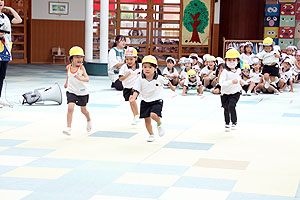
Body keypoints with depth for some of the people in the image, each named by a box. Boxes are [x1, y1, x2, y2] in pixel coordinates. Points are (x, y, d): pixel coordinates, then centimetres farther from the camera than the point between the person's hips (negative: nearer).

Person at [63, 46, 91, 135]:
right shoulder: (68, 67, -3)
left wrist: (81, 78, -44)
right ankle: (68, 128, -18)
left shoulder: (81, 67, -15)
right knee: (70, 108, -18)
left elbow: (87, 79, -25)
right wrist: (66, 82, 27)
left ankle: (89, 120, 48)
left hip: (82, 92, -1)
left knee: (83, 110, 16)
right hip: (71, 91, 2)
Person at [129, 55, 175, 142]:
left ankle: (159, 124, 7)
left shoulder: (159, 78, -12)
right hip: (145, 102, 3)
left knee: (153, 115, -26)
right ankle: (151, 135, 27)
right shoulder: (140, 79, -11)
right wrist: (133, 97, -33)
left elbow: (167, 81, 8)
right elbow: (136, 90, -13)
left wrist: (172, 87, 27)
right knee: (147, 119, 8)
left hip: (156, 101, -3)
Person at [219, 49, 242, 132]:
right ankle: (227, 124, 32)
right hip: (225, 93, -1)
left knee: (231, 106, -20)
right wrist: (231, 82, -36)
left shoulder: (238, 70, -2)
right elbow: (221, 82, -27)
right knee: (226, 109, 12)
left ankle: (234, 122, -7)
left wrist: (239, 86, 26)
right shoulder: (225, 72, -17)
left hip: (235, 92, 1)